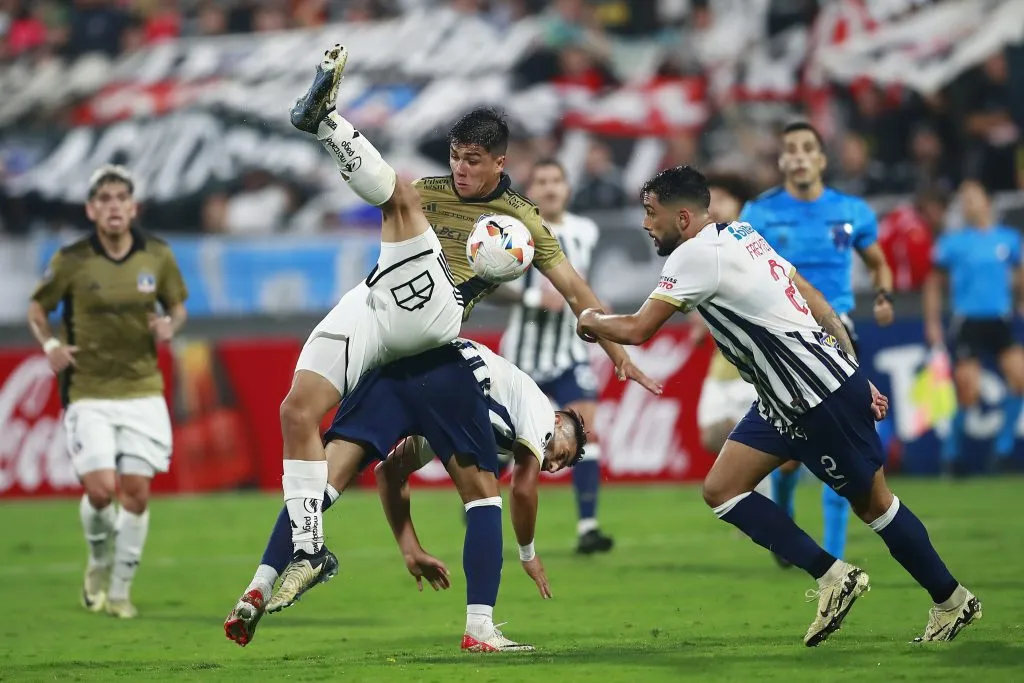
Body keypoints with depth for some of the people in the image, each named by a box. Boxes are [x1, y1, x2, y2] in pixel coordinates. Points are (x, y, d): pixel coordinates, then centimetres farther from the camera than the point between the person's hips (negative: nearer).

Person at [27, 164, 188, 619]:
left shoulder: (158, 256, -1)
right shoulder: (72, 260, -7)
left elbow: (177, 305, 13)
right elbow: (37, 308, 6)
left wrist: (170, 325, -9)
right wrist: (50, 346, -12)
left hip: (142, 390, 2)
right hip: (88, 392, -2)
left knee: (136, 491, -1)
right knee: (100, 489, -13)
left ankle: (121, 589, 15)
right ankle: (99, 563, 19)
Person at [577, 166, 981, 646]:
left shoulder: (696, 255, -17)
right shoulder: (741, 234, 11)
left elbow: (636, 330, -18)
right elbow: (818, 304, 13)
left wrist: (591, 321, 4)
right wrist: (858, 380, 16)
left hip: (824, 399, -10)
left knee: (872, 502, 4)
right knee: (721, 490, 6)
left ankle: (952, 601, 18)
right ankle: (832, 577, 10)